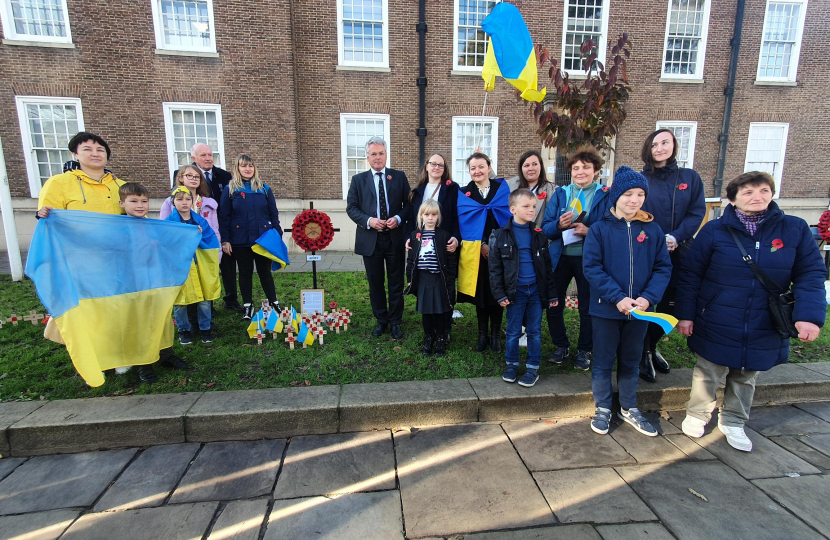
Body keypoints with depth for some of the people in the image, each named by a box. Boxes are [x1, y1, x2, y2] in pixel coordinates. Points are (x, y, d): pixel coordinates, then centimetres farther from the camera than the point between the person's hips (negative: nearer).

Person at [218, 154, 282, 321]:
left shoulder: (264, 188, 4)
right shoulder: (230, 189, 1)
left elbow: (273, 213, 5)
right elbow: (224, 216, 0)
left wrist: (278, 235, -1)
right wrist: (225, 240, -5)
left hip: (263, 238, 0)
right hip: (240, 241, 0)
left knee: (265, 271, 9)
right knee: (245, 273, 10)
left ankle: (273, 302, 19)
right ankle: (247, 305, 22)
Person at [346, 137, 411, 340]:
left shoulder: (399, 177, 4)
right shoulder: (358, 180, 5)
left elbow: (409, 204, 4)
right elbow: (351, 207, 1)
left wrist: (398, 218, -14)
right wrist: (368, 220, -15)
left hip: (395, 238, 0)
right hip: (370, 239, 1)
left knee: (396, 282, 7)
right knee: (375, 282, 10)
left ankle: (395, 321, 22)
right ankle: (381, 320, 26)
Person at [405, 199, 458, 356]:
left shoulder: (444, 235, -4)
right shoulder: (415, 235, 4)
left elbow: (452, 259, -4)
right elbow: (410, 259, 7)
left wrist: (450, 280, -7)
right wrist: (410, 278, 3)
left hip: (440, 279, -2)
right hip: (422, 279, 2)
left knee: (441, 310, 7)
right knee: (426, 311, 12)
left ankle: (441, 339, 25)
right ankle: (428, 339, 29)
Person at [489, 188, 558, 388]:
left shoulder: (538, 235, 6)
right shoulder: (501, 235, -4)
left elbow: (547, 267, 8)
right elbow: (495, 268, -4)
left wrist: (552, 294, 5)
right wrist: (500, 294, -9)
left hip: (536, 289, 3)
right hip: (515, 290, -2)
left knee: (535, 331, 10)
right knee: (513, 331, 8)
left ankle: (533, 367, 23)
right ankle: (512, 364, 25)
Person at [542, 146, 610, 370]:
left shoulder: (605, 196, -2)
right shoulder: (560, 194, 5)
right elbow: (545, 228, 0)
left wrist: (589, 231, -22)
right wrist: (559, 224, -21)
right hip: (560, 257, 3)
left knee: (587, 308, 8)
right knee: (554, 305, 8)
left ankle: (584, 351, 29)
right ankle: (561, 346, 29)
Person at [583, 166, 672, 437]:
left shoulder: (652, 230, 0)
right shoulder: (600, 229, -8)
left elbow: (663, 268, 1)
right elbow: (592, 267, -13)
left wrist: (648, 297, -15)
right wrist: (618, 297, -20)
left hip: (640, 310, 3)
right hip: (606, 309, -3)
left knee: (631, 361, 18)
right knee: (603, 361, 10)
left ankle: (629, 408, 36)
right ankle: (603, 408, 28)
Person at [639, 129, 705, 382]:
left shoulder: (690, 178, 6)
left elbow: (697, 213, 0)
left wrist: (676, 237, -16)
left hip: (678, 254, 3)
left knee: (670, 305, 11)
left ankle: (652, 347, 33)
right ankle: (644, 354, 20)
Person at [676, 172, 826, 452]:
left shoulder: (795, 229, -3)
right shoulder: (714, 230, -8)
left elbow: (810, 274, -3)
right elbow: (690, 274, -6)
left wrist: (810, 314, -17)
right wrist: (685, 314, -7)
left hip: (764, 330, 2)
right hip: (716, 326, -2)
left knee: (746, 377, 20)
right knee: (708, 374, 13)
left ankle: (733, 421, 40)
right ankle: (697, 414, 35)